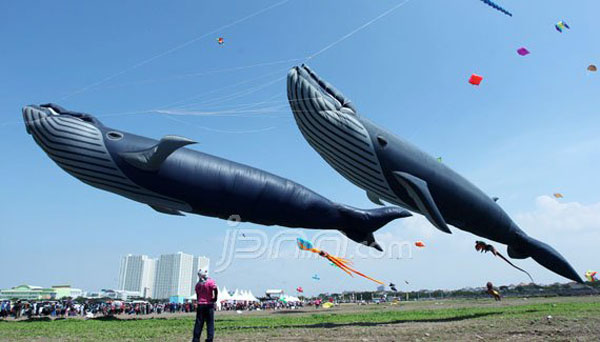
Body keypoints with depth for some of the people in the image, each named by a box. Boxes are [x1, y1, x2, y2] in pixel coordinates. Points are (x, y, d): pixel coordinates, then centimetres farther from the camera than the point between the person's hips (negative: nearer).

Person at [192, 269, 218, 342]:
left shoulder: (198, 284, 9)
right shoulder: (210, 281, -8)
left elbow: (197, 295, 12)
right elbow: (215, 289, -23)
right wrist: (214, 299, -12)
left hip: (200, 305, 4)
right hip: (209, 304, -4)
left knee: (198, 323, 9)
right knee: (210, 323, 2)